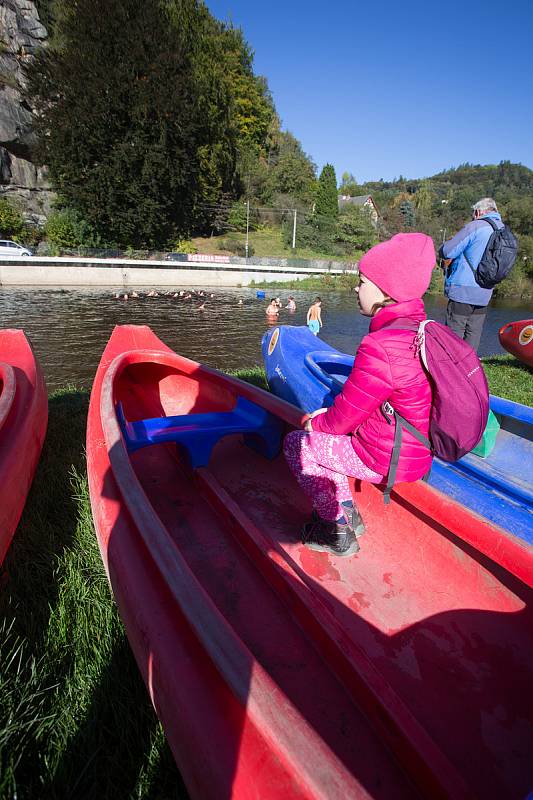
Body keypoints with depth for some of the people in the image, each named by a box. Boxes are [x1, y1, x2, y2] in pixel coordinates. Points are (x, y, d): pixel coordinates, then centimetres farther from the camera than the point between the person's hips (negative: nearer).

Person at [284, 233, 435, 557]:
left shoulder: (380, 347, -30)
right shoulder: (420, 330, 1)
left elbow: (345, 418, -20)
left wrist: (317, 422, 0)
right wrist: (328, 416, 9)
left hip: (385, 459, -9)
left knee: (297, 443, 4)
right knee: (324, 432, 21)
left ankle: (339, 533, 14)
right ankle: (347, 511, 26)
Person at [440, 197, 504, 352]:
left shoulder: (475, 227, -10)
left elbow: (447, 252, -14)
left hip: (462, 292, -7)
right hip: (484, 295, 7)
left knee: (453, 336, -2)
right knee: (473, 336, 12)